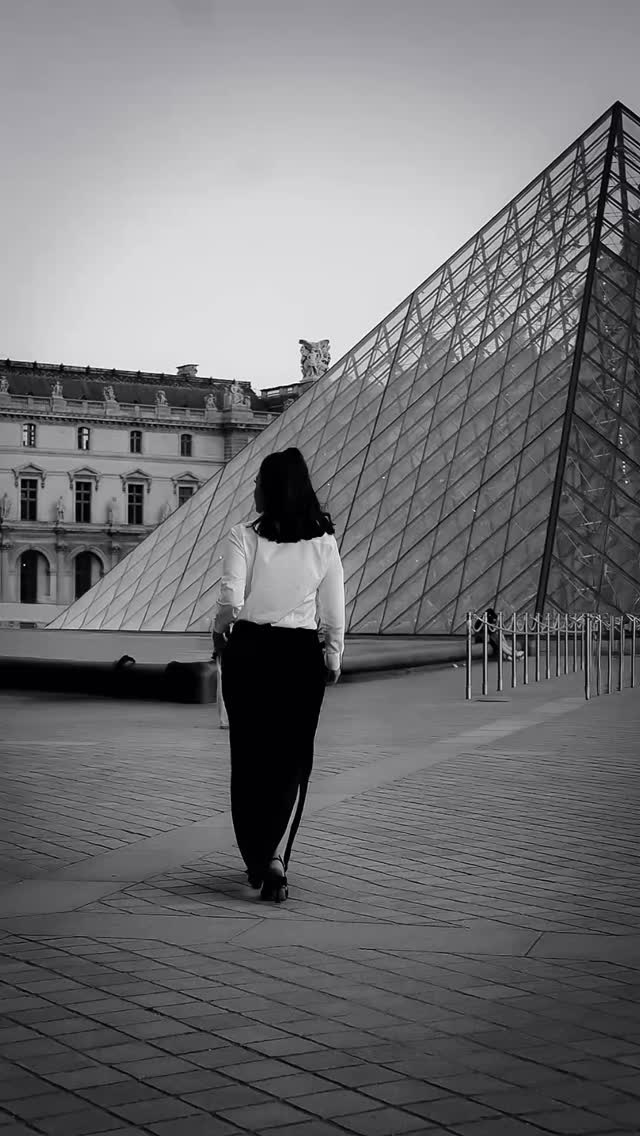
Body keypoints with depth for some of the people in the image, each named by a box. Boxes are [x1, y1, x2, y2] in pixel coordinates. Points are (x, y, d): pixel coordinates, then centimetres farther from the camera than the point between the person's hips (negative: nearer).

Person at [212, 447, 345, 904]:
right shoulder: (323, 542, -1)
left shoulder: (244, 538, -8)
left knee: (250, 759, 13)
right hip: (300, 655, 1)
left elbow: (230, 601, -17)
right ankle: (276, 855, -9)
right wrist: (334, 659, 14)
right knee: (293, 760, 9)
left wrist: (220, 632, 3)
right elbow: (335, 612, 1)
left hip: (248, 652, -1)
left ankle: (256, 859, 23)